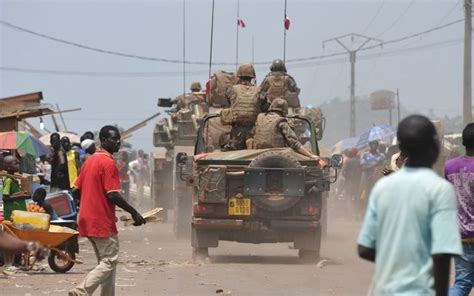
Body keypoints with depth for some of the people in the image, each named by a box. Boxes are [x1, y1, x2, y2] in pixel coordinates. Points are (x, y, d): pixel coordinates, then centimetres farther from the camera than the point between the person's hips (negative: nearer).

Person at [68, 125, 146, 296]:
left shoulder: (90, 161, 14)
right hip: (103, 222, -9)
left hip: (87, 220, 9)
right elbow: (113, 195, -20)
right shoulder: (108, 163, -14)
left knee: (105, 261, 15)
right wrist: (134, 213, -13)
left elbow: (76, 191, 15)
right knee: (110, 261, -6)